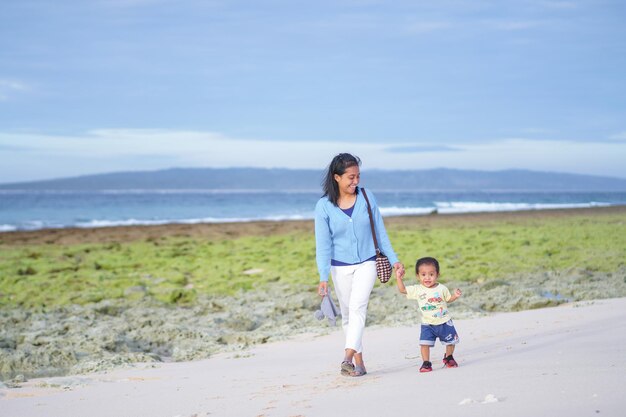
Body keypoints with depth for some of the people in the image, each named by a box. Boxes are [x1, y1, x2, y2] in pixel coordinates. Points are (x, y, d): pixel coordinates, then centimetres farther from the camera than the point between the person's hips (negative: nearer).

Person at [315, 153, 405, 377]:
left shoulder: (367, 197, -3)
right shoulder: (324, 206, -8)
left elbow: (380, 231, 6)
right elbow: (323, 245, -7)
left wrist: (394, 259, 5)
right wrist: (323, 277, -14)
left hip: (366, 263, -1)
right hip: (340, 267, 1)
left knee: (357, 307, -19)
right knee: (347, 315, 7)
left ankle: (348, 357, -27)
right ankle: (358, 360, 16)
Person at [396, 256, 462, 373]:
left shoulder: (442, 288, -7)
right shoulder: (417, 290, -8)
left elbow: (448, 299, 8)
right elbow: (402, 290, -8)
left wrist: (455, 295, -10)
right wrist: (398, 277, -18)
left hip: (444, 322, 1)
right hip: (427, 324, -1)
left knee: (450, 341, 12)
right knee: (424, 343, -11)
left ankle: (448, 358, 36)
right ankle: (426, 363, 2)